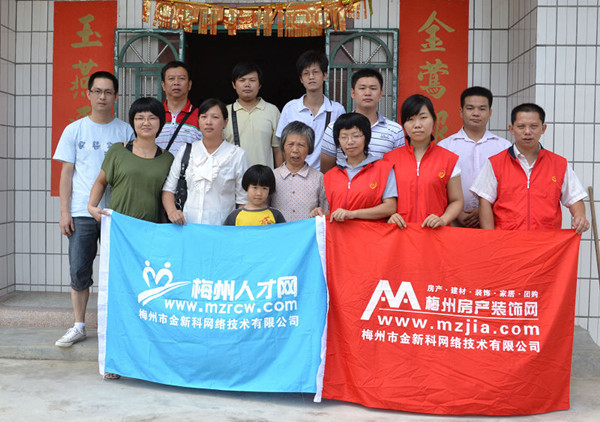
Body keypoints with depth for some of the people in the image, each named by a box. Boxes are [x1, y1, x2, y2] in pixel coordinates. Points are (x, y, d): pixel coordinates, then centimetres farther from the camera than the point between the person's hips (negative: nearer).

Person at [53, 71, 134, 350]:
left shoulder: (125, 131, 5)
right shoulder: (75, 130, 6)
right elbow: (66, 172, 6)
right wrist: (64, 212, 0)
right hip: (81, 212, 0)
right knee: (79, 271, 2)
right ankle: (79, 326, 16)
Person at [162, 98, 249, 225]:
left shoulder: (237, 155, 4)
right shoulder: (185, 151, 12)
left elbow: (243, 200, 5)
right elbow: (168, 188, 16)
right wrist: (171, 211, -2)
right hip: (186, 226, 2)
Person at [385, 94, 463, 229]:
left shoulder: (448, 159, 7)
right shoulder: (391, 158, 9)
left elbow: (456, 201, 9)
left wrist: (443, 220, -9)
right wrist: (389, 216, -7)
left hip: (434, 232, -1)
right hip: (400, 230, 1)